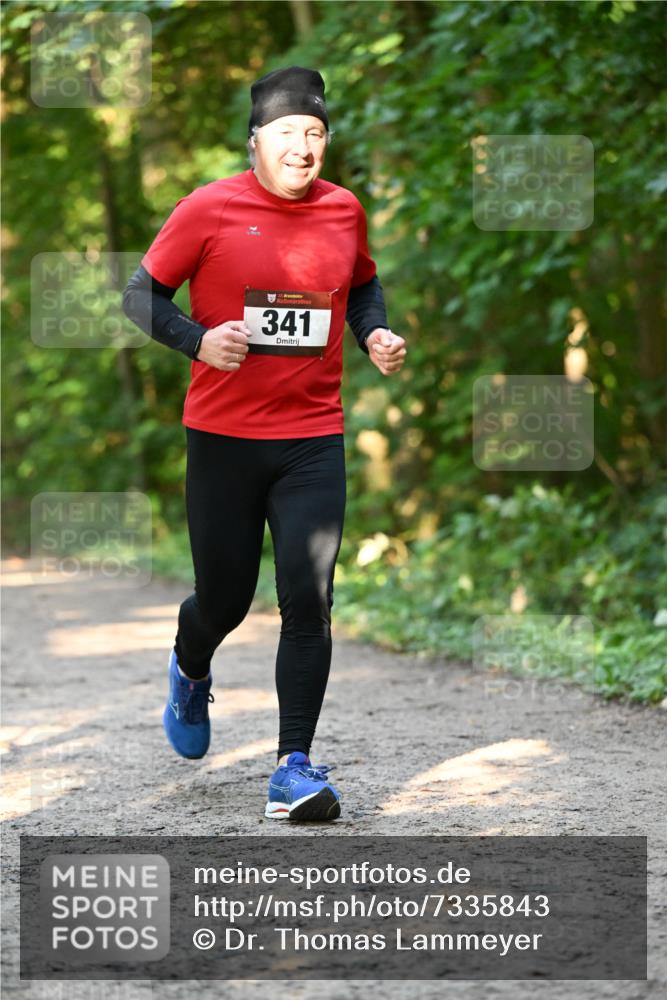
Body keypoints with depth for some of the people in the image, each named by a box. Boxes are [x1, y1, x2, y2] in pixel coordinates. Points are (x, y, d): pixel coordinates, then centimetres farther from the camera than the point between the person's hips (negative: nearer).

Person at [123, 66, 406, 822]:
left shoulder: (344, 211, 4)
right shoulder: (209, 210, -7)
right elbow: (142, 294, -1)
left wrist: (375, 335, 3)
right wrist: (198, 340, -18)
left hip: (314, 440, 2)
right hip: (223, 438, -2)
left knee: (308, 601, -9)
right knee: (225, 599, 9)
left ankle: (295, 766, -4)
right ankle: (190, 673, 46)